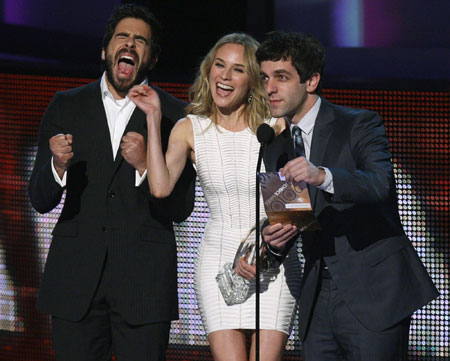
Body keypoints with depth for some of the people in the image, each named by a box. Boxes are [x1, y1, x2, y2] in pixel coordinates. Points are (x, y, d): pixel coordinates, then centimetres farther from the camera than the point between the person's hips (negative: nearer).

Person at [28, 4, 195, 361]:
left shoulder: (174, 115, 4)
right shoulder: (66, 107, 10)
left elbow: (180, 208, 0)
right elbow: (40, 200, 7)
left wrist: (144, 166, -18)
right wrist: (58, 166, -15)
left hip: (144, 281, -1)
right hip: (76, 278, 2)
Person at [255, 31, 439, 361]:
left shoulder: (360, 125, -3)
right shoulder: (277, 150, 16)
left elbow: (382, 183, -22)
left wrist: (323, 176, -40)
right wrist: (274, 240, -6)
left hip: (374, 295, -6)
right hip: (319, 301, 6)